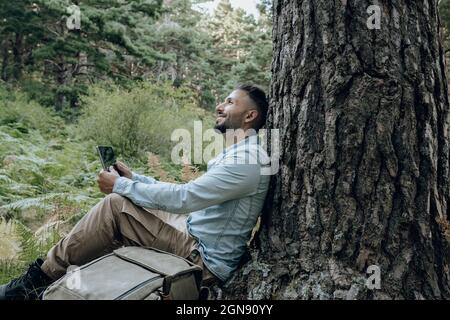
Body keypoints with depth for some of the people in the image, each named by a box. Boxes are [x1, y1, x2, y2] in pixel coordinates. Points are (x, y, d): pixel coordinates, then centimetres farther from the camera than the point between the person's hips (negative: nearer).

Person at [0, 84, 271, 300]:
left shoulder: (247, 160, -21)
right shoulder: (237, 152, 12)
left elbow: (183, 198, -25)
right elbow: (188, 195, 13)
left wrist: (121, 186, -14)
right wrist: (134, 178, 6)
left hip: (203, 259, -10)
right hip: (193, 233, 10)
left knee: (115, 206, -15)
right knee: (119, 204, 7)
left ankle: (43, 278, 1)